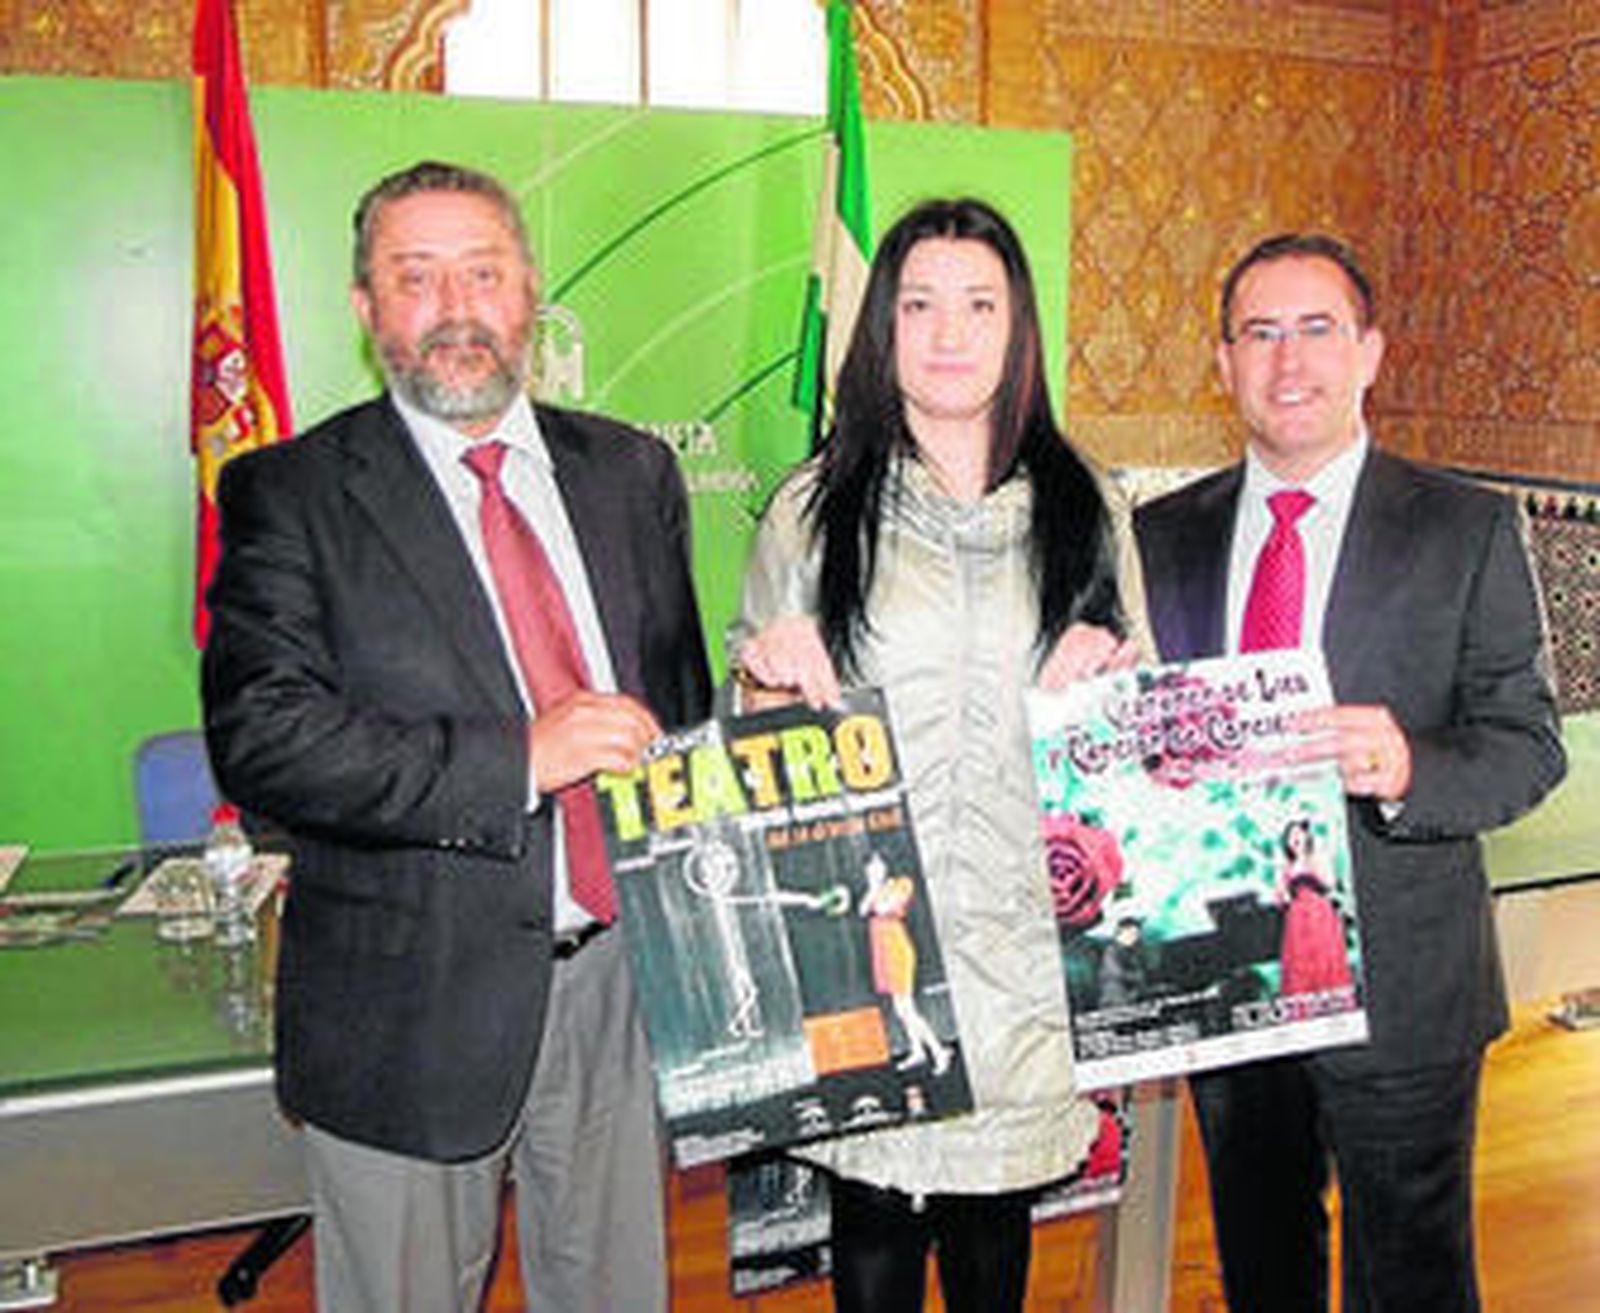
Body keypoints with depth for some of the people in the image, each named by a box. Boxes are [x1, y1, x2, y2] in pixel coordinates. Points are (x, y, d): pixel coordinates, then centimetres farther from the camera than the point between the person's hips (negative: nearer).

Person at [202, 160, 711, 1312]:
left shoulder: (633, 473, 7)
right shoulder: (291, 495, -5)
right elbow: (259, 735, -16)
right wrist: (516, 761, -24)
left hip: (622, 973, 4)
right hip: (414, 1007, -3)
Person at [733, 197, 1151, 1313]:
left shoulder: (1085, 510, 6)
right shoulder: (815, 510, 1)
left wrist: (1112, 676, -7)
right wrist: (772, 675, -14)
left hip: (1026, 939, 2)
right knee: (875, 1221, 8)